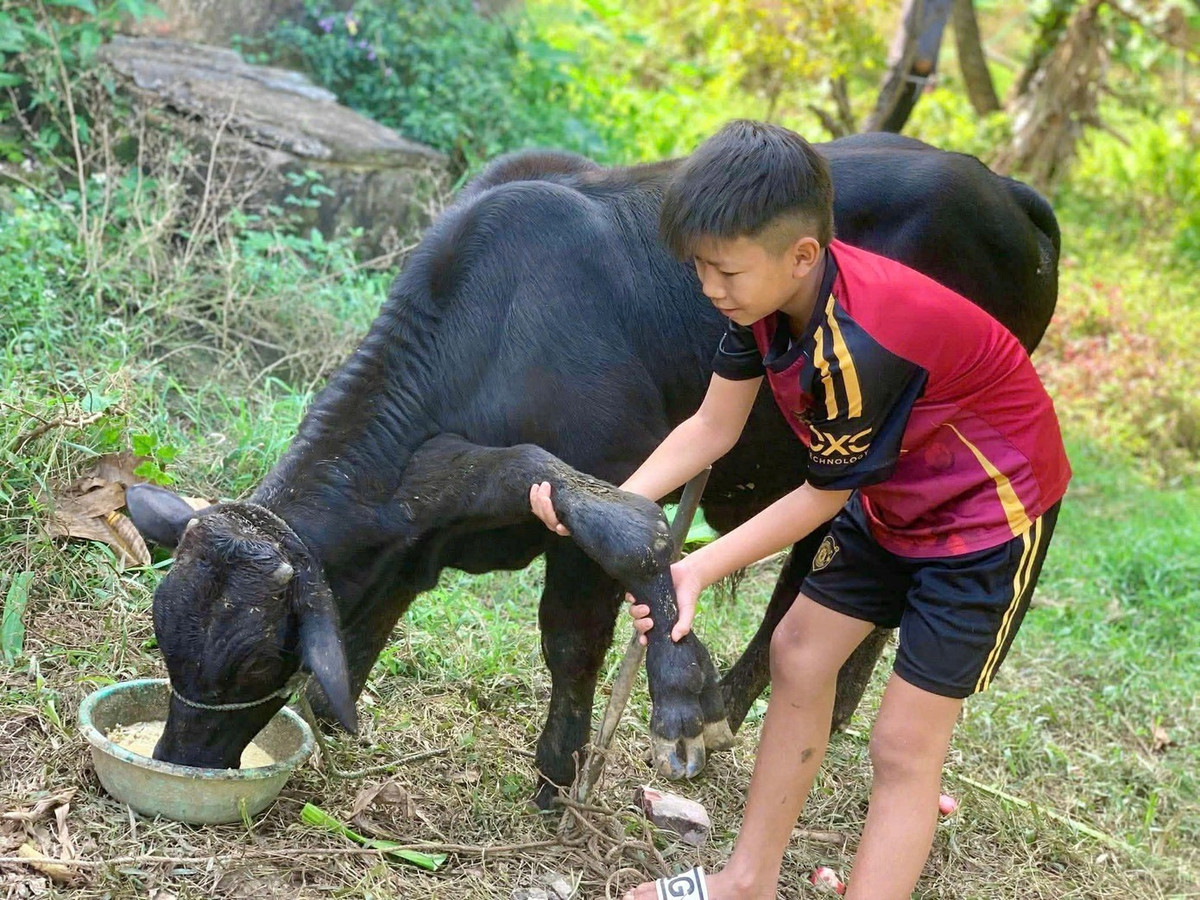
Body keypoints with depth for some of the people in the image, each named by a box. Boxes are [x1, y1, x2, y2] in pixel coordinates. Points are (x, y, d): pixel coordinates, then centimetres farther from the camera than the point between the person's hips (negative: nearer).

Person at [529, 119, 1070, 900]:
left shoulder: (857, 346, -37)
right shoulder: (771, 289, -14)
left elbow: (825, 497, -23)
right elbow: (713, 427, -8)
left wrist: (699, 570, -23)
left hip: (989, 509, -9)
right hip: (892, 497, 9)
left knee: (906, 741, -6)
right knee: (798, 656, 12)